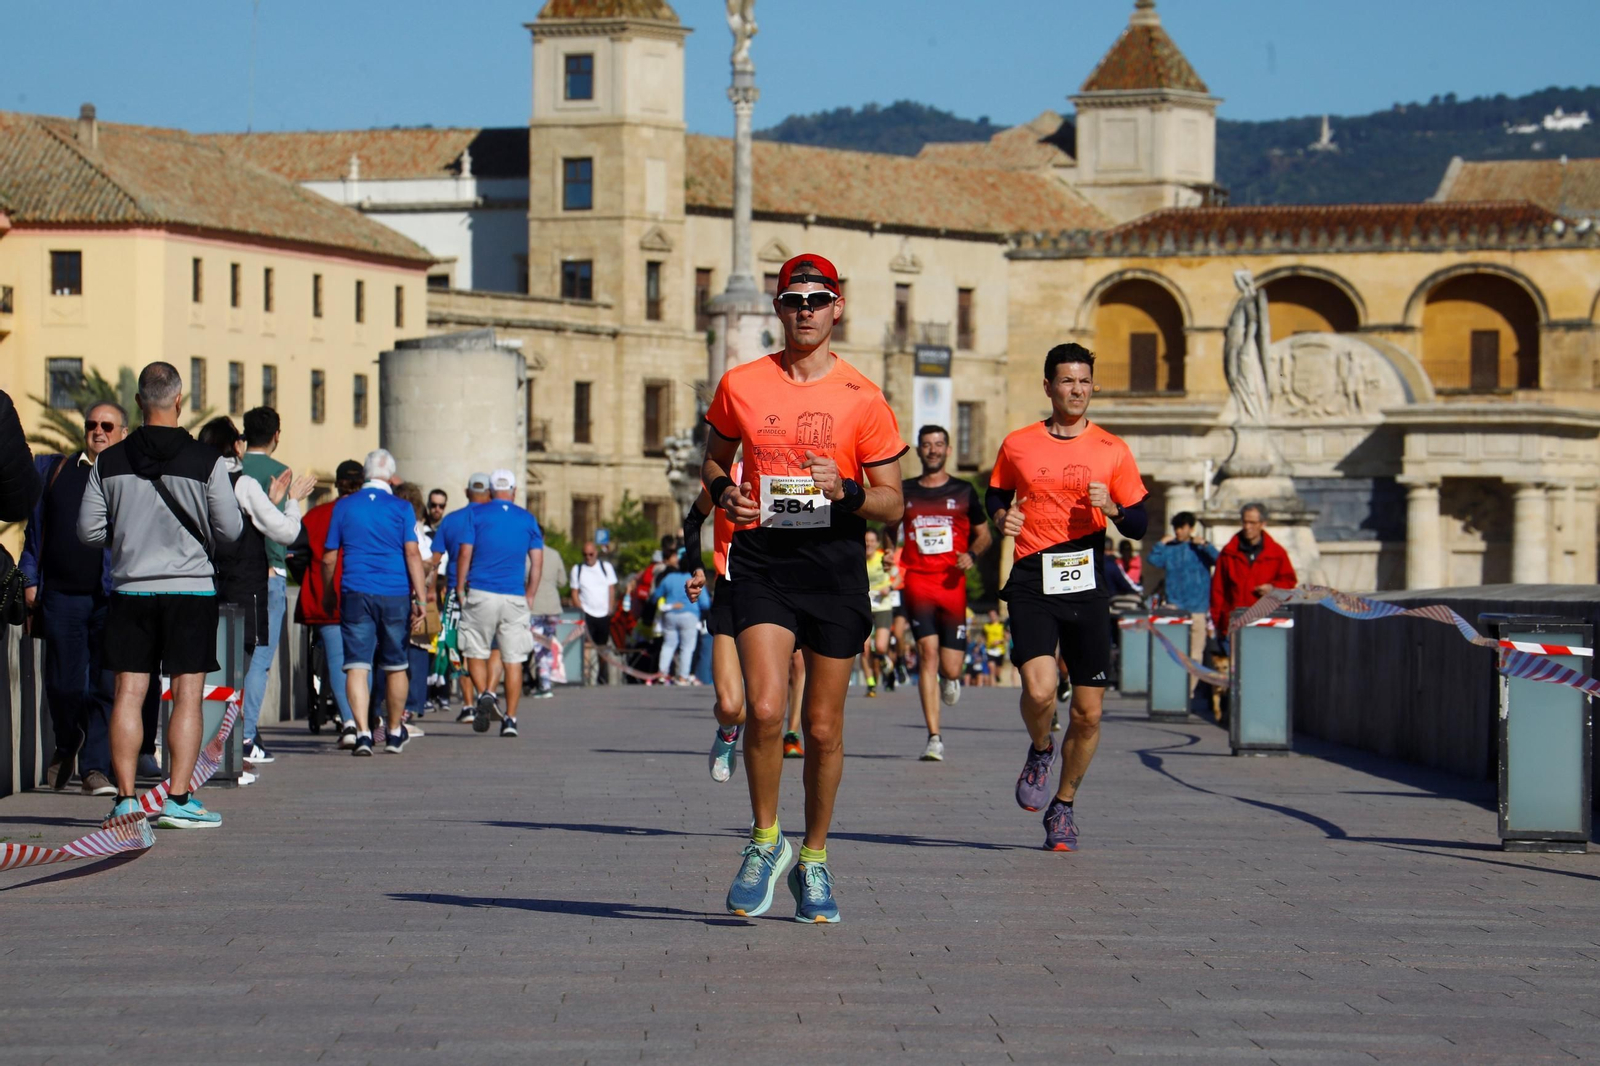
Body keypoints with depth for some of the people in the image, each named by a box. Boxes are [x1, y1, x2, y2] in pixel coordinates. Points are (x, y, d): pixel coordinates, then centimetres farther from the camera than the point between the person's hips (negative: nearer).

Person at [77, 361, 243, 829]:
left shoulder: (109, 462, 1)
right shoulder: (206, 461, -7)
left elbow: (88, 530, 3)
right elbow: (230, 530, -4)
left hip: (130, 590, 2)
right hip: (190, 588, -2)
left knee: (128, 693, 5)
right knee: (187, 695, 1)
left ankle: (125, 798, 3)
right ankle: (178, 799, -4)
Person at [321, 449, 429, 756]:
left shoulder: (344, 507, 5)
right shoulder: (401, 508, 1)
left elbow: (328, 558, 7)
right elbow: (412, 553, -7)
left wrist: (328, 594, 20)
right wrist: (421, 598, -7)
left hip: (356, 593, 0)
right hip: (395, 595, 0)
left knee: (357, 666, -3)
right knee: (395, 667, 13)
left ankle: (362, 733, -18)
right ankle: (394, 733, 25)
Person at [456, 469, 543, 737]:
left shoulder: (477, 514, 2)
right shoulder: (528, 519, 8)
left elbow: (464, 554, -2)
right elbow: (537, 561, 6)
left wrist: (460, 589, 5)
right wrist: (529, 597, 13)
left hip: (481, 594, -1)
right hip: (515, 596, 1)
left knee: (475, 652, 10)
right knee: (513, 659, 4)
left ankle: (484, 694, -16)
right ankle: (510, 719, 1)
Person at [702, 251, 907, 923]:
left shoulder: (862, 399, 0)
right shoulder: (740, 385, 4)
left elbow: (892, 504, 3)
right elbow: (713, 459, 20)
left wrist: (846, 490, -17)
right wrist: (722, 490, -3)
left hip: (834, 564, 0)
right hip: (761, 557, 0)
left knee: (823, 728, 5)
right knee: (764, 709, -16)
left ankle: (813, 861, 23)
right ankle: (765, 843, 5)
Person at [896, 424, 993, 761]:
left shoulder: (963, 491, 8)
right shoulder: (905, 492, 9)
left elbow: (984, 534, 15)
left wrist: (971, 554, -6)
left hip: (952, 584, 0)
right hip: (917, 581, 0)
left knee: (950, 669, -1)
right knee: (927, 651, -18)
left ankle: (950, 679, 41)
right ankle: (934, 738, -18)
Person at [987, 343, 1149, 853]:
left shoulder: (1112, 451, 6)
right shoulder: (1017, 445, 7)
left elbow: (1139, 526, 9)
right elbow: (995, 494, 22)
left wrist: (1112, 508, -12)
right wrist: (1003, 515, 0)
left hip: (1087, 585, 1)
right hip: (1032, 584, -1)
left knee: (1088, 712, 2)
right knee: (1039, 690, -21)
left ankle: (1064, 806, 22)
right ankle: (1040, 751, 13)